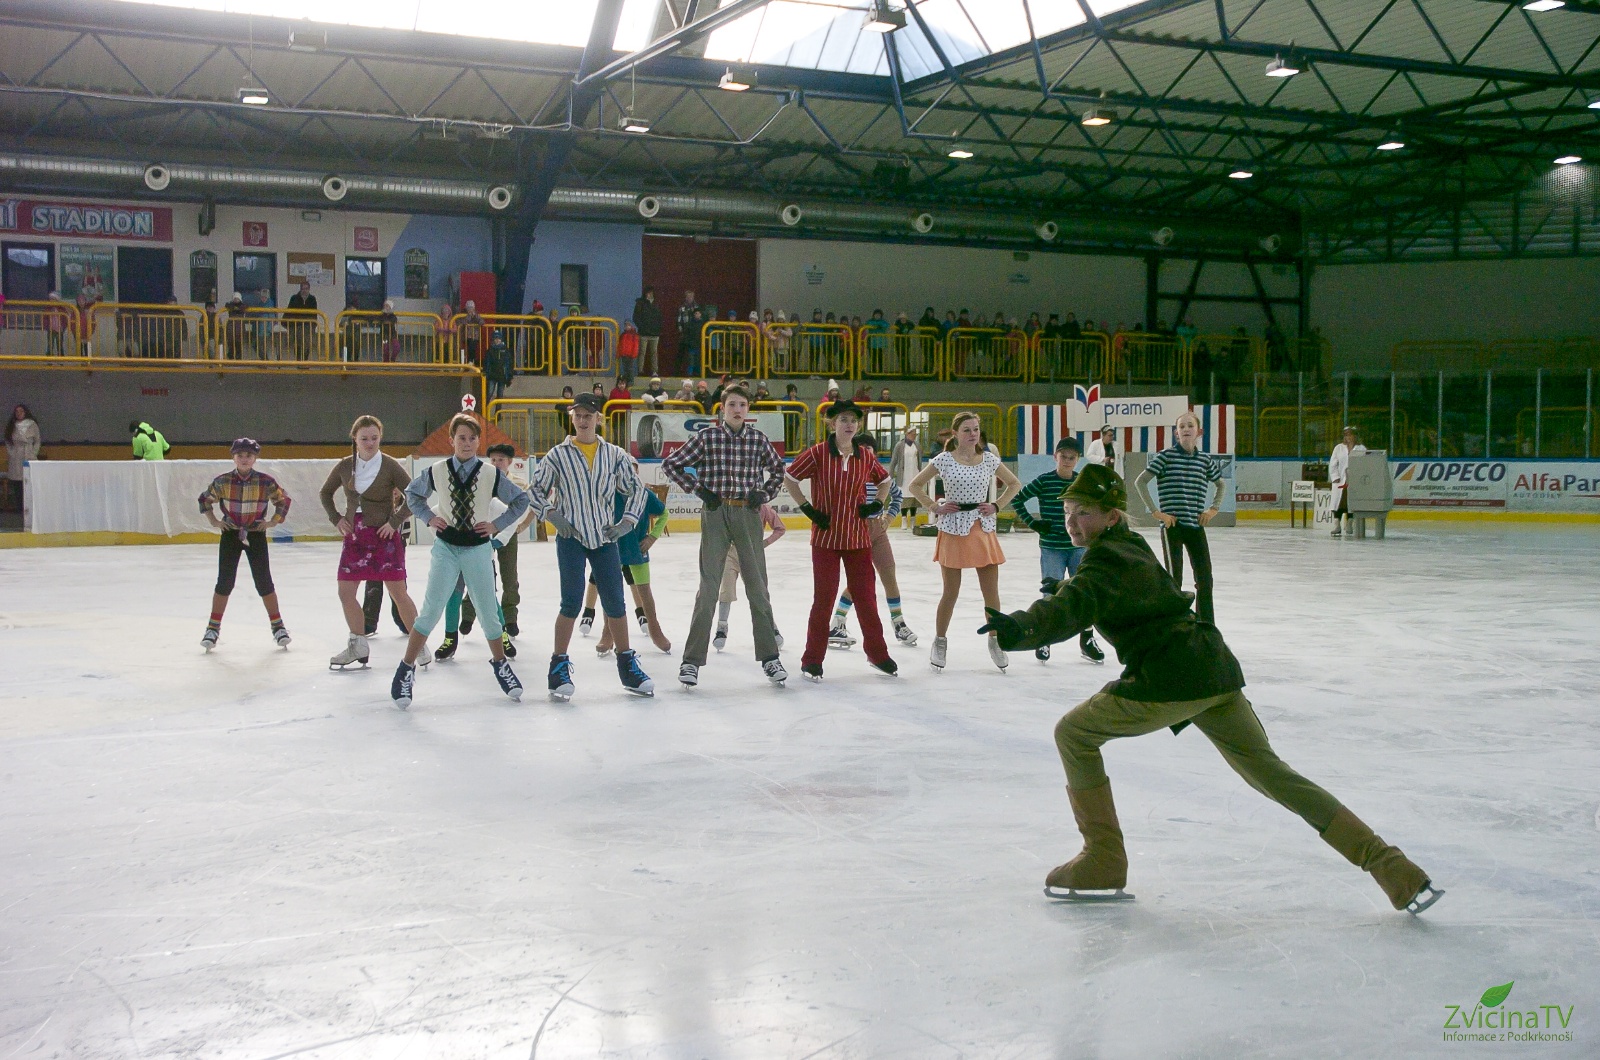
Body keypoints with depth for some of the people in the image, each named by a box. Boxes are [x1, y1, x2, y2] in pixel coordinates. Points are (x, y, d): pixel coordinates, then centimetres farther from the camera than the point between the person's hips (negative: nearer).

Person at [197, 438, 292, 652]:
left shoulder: (266, 481, -7)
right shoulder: (222, 481, -5)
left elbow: (283, 500, 7)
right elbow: (205, 499, 11)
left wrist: (273, 521, 0)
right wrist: (213, 520, 3)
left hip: (256, 534, 0)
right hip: (230, 534, 1)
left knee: (264, 582, 1)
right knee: (225, 582, 1)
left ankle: (278, 626, 13)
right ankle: (213, 628, 12)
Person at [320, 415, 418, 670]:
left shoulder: (390, 466, -9)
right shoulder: (345, 466, 3)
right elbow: (326, 493, 18)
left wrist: (395, 521, -12)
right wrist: (337, 518, 6)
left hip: (384, 537, -5)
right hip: (354, 537, 5)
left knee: (398, 593, -5)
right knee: (345, 593, 6)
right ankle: (358, 645, 22)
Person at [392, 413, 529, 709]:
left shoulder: (492, 474, -5)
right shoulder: (436, 472, -2)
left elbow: (521, 500, 5)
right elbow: (412, 493, 15)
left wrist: (497, 524, -2)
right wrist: (428, 517, 2)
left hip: (477, 549, 0)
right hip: (445, 548, 0)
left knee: (488, 611, 9)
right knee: (431, 610, -5)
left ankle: (501, 665, 27)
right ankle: (406, 669, 3)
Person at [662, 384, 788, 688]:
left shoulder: (758, 438, 4)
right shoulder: (707, 436, -4)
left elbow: (778, 469, 20)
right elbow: (670, 464, 1)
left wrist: (764, 494, 5)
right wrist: (698, 489, -5)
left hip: (748, 515, 2)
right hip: (715, 514, -2)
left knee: (758, 587, 7)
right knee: (709, 588, -2)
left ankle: (769, 657, 16)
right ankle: (692, 660, 4)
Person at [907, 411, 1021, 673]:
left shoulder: (990, 459, 3)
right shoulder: (944, 460, -5)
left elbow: (1014, 484, 15)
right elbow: (915, 486, 2)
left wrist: (997, 506, 3)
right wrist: (935, 508, -6)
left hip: (983, 529, 3)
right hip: (953, 530, -2)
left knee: (991, 591, 3)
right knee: (951, 592, 4)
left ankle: (995, 641, 19)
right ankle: (940, 642, 20)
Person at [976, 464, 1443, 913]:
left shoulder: (1106, 557, -10)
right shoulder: (1130, 544, 18)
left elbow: (1075, 605, -31)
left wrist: (1022, 627, -46)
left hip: (1168, 679, -9)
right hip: (1214, 669, 10)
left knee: (1073, 733, 7)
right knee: (1271, 773, 14)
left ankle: (1104, 861, 9)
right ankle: (1392, 868, 11)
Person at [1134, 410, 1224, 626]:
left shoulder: (1205, 460, 8)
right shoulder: (1166, 456, -5)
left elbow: (1220, 484, 25)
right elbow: (1140, 482, -7)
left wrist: (1213, 509, 11)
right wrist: (1156, 512, -10)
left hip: (1196, 526, 5)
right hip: (1172, 526, -5)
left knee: (1205, 580, 7)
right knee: (1174, 580, -4)